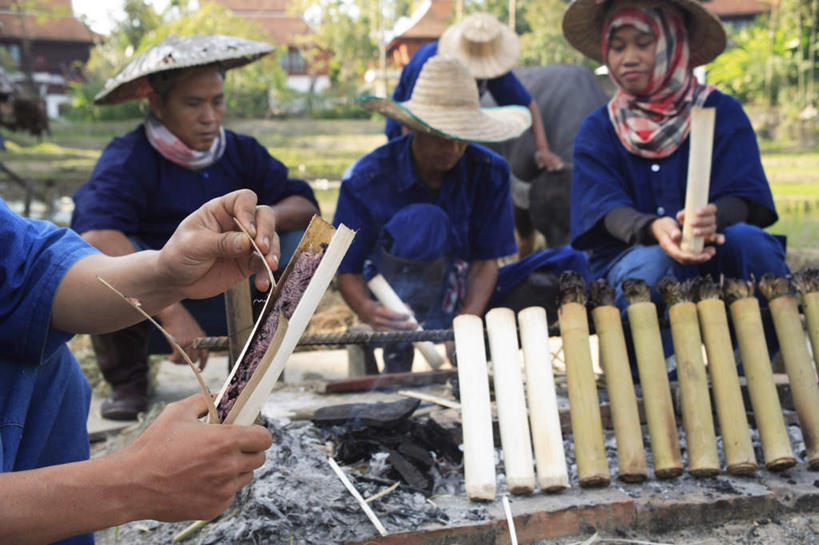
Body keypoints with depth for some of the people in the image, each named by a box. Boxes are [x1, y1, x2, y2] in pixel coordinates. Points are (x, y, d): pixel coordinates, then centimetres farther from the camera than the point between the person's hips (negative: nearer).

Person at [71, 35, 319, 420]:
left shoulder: (241, 152, -1)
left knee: (305, 238, -13)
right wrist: (171, 312, -46)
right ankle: (126, 379, -10)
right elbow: (94, 234, -36)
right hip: (144, 312, -3)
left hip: (224, 308, 4)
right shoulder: (128, 161, -18)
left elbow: (305, 206, -6)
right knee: (109, 254, -33)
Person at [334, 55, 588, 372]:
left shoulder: (489, 172, -8)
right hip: (397, 297, -3)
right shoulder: (366, 180, -16)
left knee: (571, 265, -14)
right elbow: (347, 270, -12)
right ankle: (399, 352, -27)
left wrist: (468, 319, -27)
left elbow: (486, 259, -8)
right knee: (424, 220, -35)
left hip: (461, 296, 4)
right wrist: (367, 310, -36)